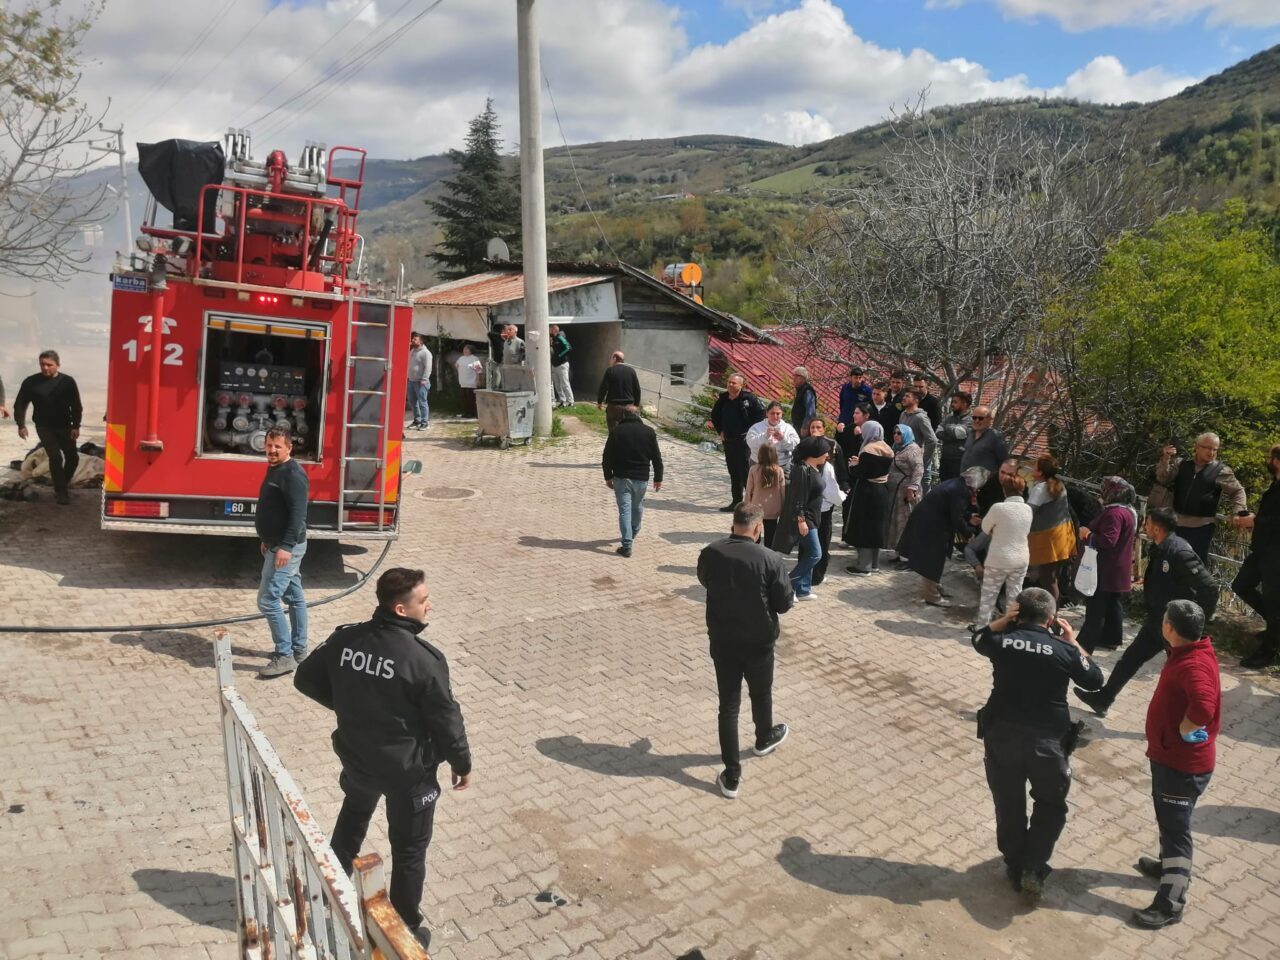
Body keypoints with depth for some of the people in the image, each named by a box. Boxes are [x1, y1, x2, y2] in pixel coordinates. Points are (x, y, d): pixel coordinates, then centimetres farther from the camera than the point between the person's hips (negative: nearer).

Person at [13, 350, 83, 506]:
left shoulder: (67, 382, -6)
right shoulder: (31, 382, -8)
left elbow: (76, 406, -2)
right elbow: (20, 404, -2)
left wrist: (76, 426, -8)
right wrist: (21, 425, -11)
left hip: (65, 427, 2)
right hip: (44, 427, -2)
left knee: (73, 457, 7)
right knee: (55, 457, -12)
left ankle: (63, 484, 30)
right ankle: (61, 492, -4)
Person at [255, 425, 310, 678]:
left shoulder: (293, 474, -19)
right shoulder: (275, 469, 12)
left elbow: (298, 513, -26)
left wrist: (286, 546, -30)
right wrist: (267, 539, 24)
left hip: (287, 548, -10)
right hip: (277, 545, 10)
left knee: (268, 600, -11)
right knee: (294, 597, 16)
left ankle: (285, 656, -5)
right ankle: (298, 648, 25)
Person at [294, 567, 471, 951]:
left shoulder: (345, 638, -13)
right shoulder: (424, 659, -28)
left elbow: (306, 678, 2)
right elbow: (446, 719, -18)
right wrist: (462, 763, -1)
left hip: (356, 757, 5)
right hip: (408, 769, -5)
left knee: (352, 819, 34)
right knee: (409, 849, 15)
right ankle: (406, 930, 29)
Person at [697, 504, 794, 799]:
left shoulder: (709, 553, -11)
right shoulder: (770, 559, -20)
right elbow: (784, 604, -11)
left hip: (722, 641, 2)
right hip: (759, 642, -1)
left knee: (728, 704, 9)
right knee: (761, 694, 25)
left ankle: (731, 775, 14)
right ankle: (764, 739, 52)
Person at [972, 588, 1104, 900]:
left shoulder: (1002, 640, -7)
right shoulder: (1063, 650, -11)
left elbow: (978, 639, 17)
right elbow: (1094, 680, 6)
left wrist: (1003, 620, 6)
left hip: (1002, 735, 1)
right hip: (1047, 740, -1)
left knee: (1008, 804, 17)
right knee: (1051, 804, 19)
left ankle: (1014, 866, 30)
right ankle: (1033, 869, 10)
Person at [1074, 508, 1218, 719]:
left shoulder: (1179, 552, -26)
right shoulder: (1159, 548, 2)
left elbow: (1209, 588, -25)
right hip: (1157, 619, 9)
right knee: (1131, 658, 17)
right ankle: (1103, 699, 30)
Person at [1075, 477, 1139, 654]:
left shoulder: (1114, 512, -23)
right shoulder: (1129, 510, 11)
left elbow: (1108, 540, -30)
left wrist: (1087, 534, -17)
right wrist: (1092, 533, 13)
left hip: (1106, 569, -10)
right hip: (1119, 569, 10)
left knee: (1096, 608, -6)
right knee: (1113, 604, 17)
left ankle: (1085, 644, -2)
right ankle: (1111, 638, 26)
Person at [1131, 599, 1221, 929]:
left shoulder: (1193, 664, -29)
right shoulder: (1188, 652, 2)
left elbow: (1204, 708, -46)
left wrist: (1183, 733, -29)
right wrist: (1177, 733, 11)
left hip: (1182, 762, -10)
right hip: (1169, 755, 10)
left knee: (1175, 828, 0)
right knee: (1168, 819, 27)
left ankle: (1171, 904, 11)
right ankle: (1170, 866, 46)